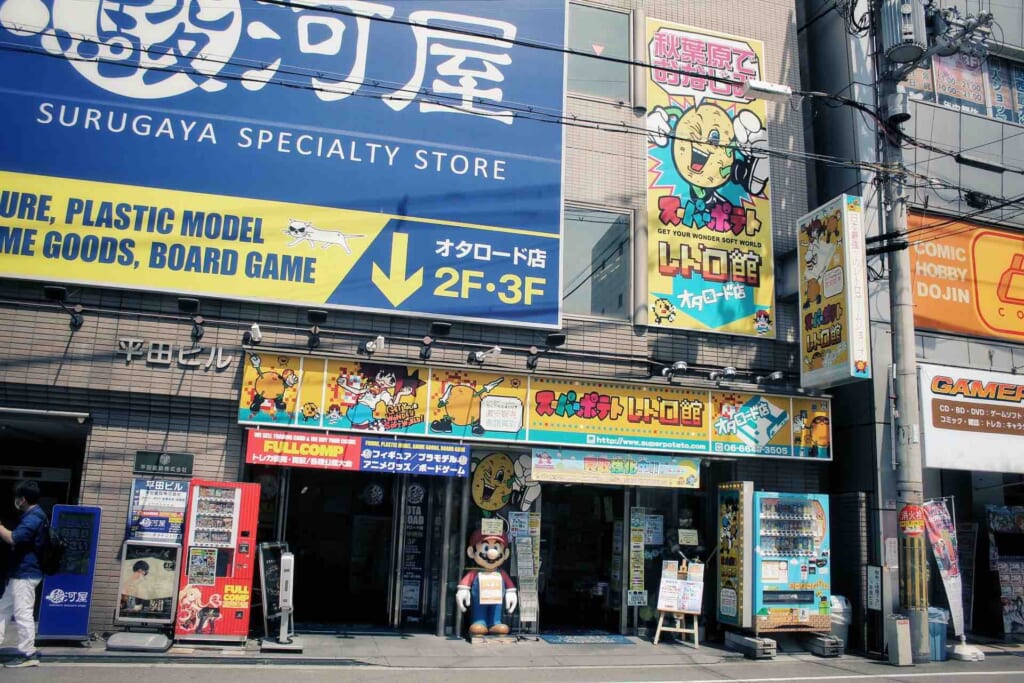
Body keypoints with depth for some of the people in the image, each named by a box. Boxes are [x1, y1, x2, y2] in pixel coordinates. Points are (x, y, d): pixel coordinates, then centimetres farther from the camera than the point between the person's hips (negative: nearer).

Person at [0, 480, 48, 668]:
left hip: (25, 574, -11)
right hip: (22, 572, 11)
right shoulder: (33, 515, 16)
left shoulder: (32, 518, -19)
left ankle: (28, 654, 0)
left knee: (22, 613, -6)